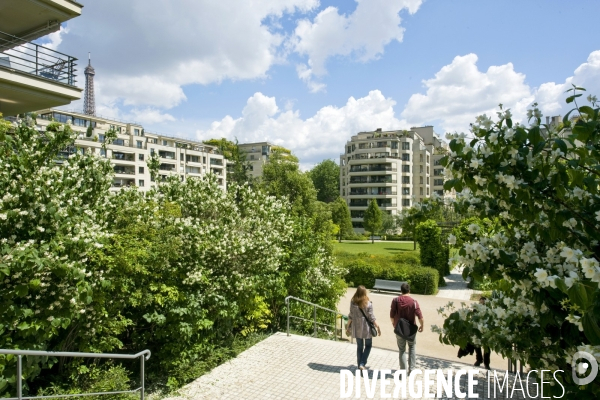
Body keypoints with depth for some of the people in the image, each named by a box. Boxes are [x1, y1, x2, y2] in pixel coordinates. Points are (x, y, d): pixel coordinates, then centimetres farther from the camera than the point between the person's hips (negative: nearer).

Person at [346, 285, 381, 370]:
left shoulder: (353, 303, -10)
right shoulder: (368, 304, -18)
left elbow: (350, 316, -4)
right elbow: (372, 318, -13)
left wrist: (348, 327, 8)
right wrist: (378, 327, -2)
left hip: (356, 328, 3)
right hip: (366, 328, -3)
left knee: (359, 346, 18)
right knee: (368, 346, 17)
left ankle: (359, 365, 25)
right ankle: (362, 364, 5)